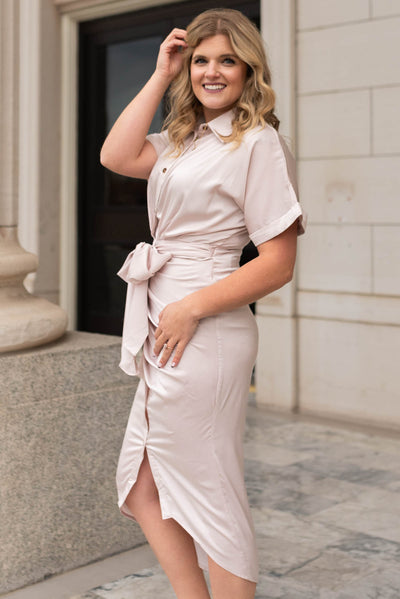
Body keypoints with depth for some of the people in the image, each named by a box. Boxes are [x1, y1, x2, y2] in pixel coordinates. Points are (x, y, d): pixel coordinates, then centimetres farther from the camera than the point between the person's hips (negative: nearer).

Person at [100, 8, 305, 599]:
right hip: (164, 333, 9)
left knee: (210, 497, 3)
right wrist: (159, 78, 4)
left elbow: (278, 264, -14)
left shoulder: (258, 142, -10)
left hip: (203, 336, -9)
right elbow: (116, 157, 2)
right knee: (143, 488, 15)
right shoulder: (185, 138, 15)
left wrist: (192, 308, -18)